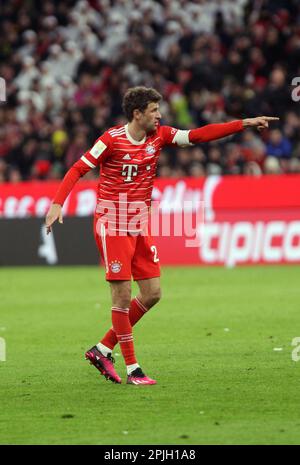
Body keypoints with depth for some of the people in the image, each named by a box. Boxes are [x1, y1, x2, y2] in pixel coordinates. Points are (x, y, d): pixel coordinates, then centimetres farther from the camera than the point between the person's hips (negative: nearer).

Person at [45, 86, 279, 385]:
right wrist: (57, 203, -22)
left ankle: (103, 349, 15)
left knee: (152, 294, 4)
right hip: (112, 225, -7)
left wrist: (245, 124, -5)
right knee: (122, 296, -6)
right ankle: (132, 368, 1)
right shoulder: (112, 139, -13)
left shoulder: (159, 135, 3)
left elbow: (198, 135, 1)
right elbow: (78, 169, -11)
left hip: (140, 226, 7)